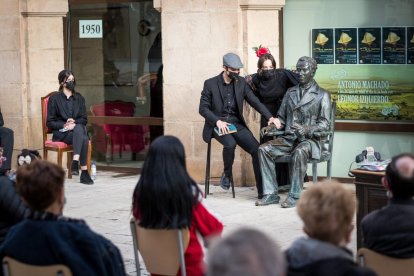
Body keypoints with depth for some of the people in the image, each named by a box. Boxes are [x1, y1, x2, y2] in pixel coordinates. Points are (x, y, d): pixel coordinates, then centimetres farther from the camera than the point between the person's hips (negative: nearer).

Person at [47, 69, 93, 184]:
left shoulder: (79, 98, 16)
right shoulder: (54, 98, 4)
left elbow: (84, 119, 13)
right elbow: (50, 123, 2)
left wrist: (74, 122, -9)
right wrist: (64, 125, -15)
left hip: (78, 129, 3)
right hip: (61, 133, -3)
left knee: (79, 128, -37)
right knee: (84, 139, -34)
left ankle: (75, 161, -46)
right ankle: (84, 171, -42)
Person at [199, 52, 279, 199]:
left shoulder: (241, 83, 6)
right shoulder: (210, 84, -3)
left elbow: (255, 101, 1)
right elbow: (203, 108, -4)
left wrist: (270, 117, -15)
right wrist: (217, 121, -21)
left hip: (236, 124, 4)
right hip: (218, 125, -3)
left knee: (257, 149, -16)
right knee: (230, 144, -35)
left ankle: (262, 191, -11)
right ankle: (227, 174, -5)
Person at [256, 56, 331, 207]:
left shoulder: (322, 95, 3)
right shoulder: (290, 92, 18)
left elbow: (324, 123, -5)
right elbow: (281, 118, 20)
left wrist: (307, 129, -25)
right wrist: (272, 126, -3)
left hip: (310, 139, -5)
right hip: (289, 138, 5)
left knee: (300, 152, -39)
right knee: (264, 149, -20)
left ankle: (295, 195, -31)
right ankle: (270, 193, -18)